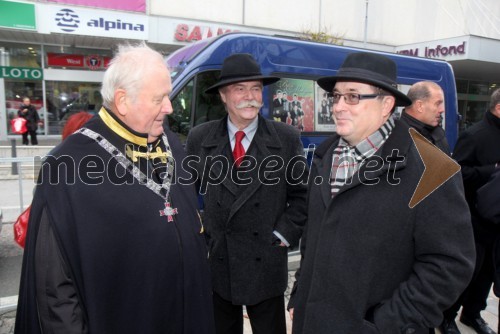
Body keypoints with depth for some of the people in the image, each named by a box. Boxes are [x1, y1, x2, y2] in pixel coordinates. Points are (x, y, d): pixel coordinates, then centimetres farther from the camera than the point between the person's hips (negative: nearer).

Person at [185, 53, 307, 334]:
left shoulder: (287, 138, -5)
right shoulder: (199, 138, -1)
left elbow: (302, 193, 0)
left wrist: (283, 235, -8)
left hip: (266, 266, -1)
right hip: (214, 264, 2)